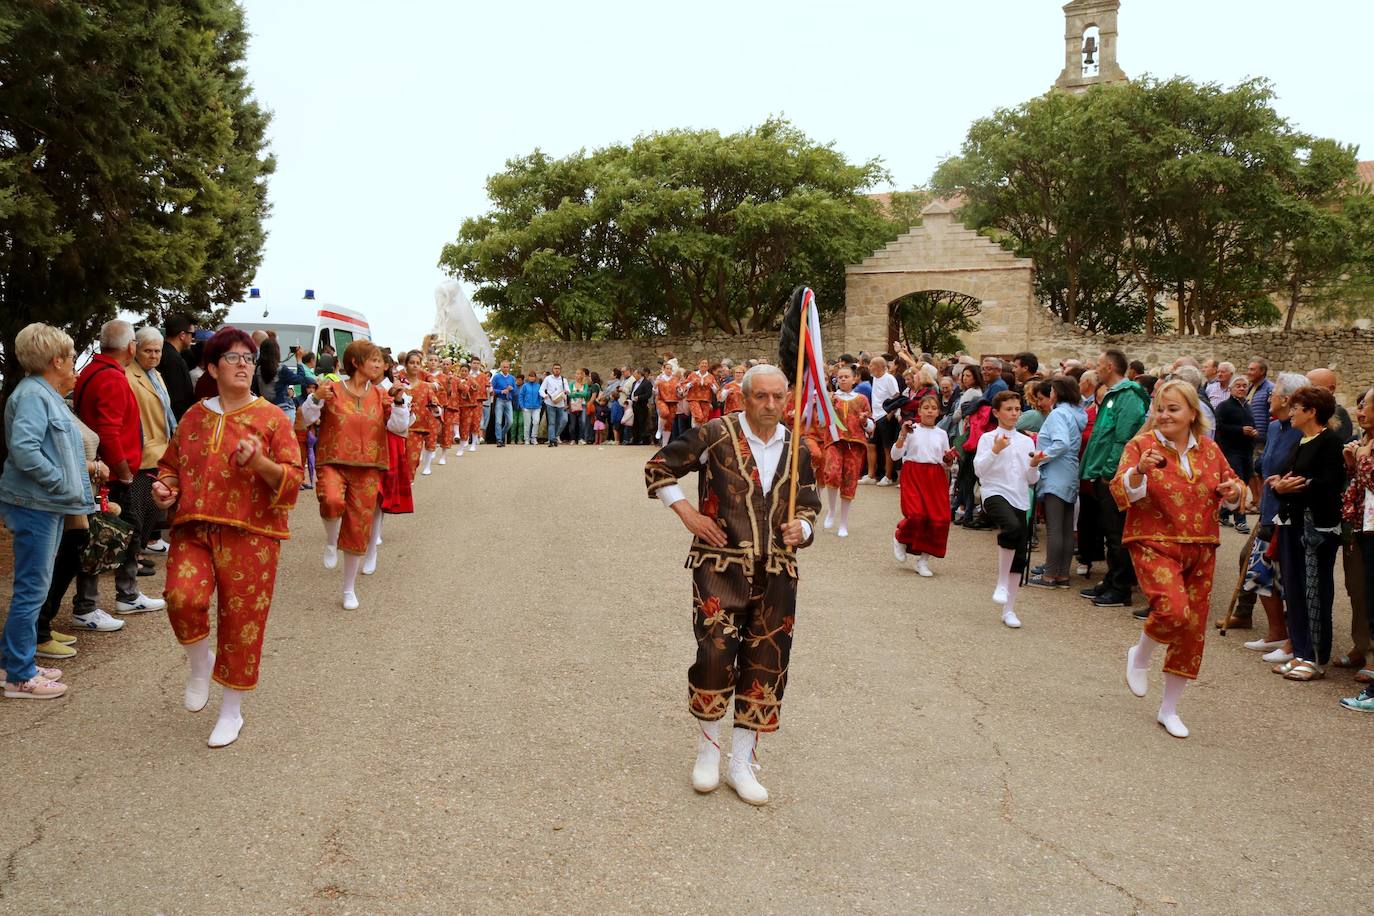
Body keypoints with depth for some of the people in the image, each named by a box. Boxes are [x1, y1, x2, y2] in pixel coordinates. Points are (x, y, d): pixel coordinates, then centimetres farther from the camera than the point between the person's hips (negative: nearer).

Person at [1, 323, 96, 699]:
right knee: (32, 589, -3)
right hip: (34, 506, -10)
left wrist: (84, 465, 10)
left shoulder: (46, 394, 14)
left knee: (33, 588, 17)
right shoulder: (32, 395, -17)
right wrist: (63, 483, -22)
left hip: (48, 506, 10)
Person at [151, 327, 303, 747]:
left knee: (241, 621, 2)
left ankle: (232, 711, 21)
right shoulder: (194, 417, 11)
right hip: (194, 527, 3)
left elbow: (293, 477, -5)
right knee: (182, 596, -23)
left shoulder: (272, 418, 0)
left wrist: (260, 462, -23)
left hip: (250, 533, -2)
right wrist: (165, 487, 1)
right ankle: (200, 663, 9)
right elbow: (172, 465, 23)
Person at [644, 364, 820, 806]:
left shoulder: (796, 449, 8)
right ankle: (709, 747, 16)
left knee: (766, 664, 6)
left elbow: (808, 506, 18)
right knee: (715, 654, -12)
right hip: (721, 566, -4)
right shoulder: (716, 435, -6)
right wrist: (688, 514, -7)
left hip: (776, 571, 4)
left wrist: (800, 529, -4)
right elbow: (658, 468, 1)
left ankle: (741, 762, 21)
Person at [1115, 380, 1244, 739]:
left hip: (1201, 548, 5)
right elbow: (1120, 494, -14)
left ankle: (1169, 709, 23)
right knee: (1173, 610, -28)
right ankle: (1140, 655, 6)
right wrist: (1139, 471, -33)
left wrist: (1234, 489, -4)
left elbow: (1233, 486, 20)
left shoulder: (1209, 449, 8)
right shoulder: (1141, 445, -4)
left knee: (1193, 628, 7)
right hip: (1155, 544, -5)